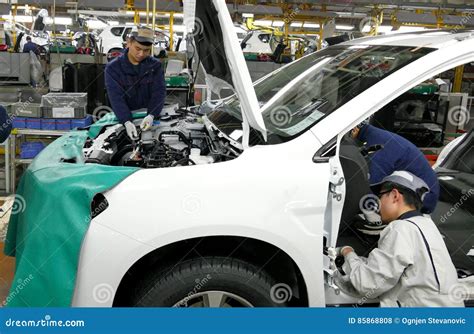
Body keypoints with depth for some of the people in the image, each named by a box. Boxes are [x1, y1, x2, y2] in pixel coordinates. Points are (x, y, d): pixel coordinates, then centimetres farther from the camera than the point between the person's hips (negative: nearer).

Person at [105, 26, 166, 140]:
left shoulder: (155, 65, 2)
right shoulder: (113, 68, -5)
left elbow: (159, 91, -7)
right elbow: (116, 98, -14)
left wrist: (151, 115, -26)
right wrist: (127, 121, -31)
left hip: (149, 116, 1)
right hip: (125, 118, -1)